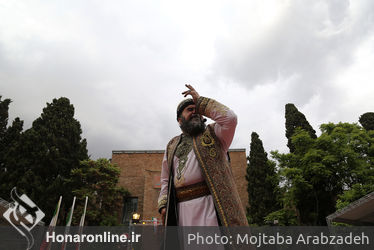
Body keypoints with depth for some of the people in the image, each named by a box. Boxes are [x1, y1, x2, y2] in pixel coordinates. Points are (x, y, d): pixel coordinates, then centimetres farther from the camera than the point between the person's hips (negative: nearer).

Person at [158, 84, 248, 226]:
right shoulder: (172, 146, 21)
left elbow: (230, 118, -10)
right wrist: (163, 205, 6)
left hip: (209, 203, -4)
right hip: (182, 210, 4)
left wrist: (200, 102, 0)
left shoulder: (212, 134, 10)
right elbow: (166, 180, 21)